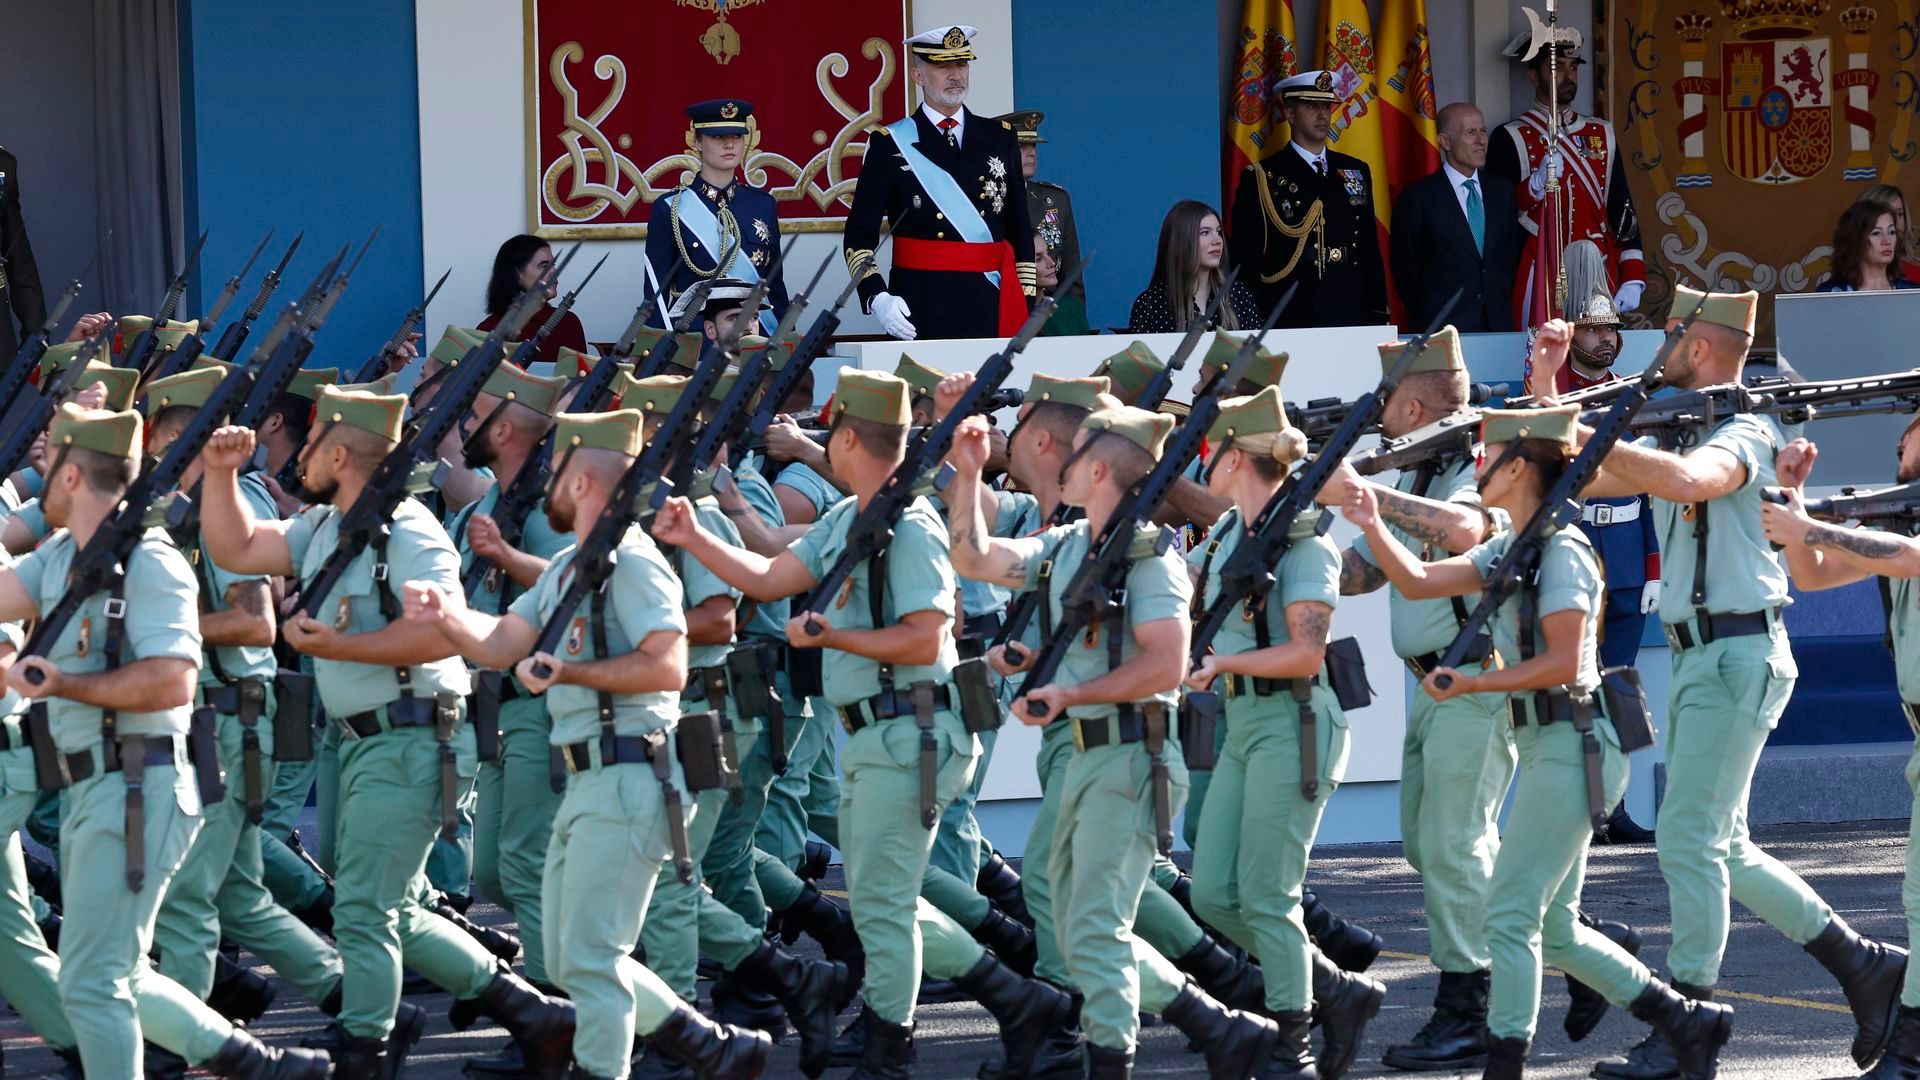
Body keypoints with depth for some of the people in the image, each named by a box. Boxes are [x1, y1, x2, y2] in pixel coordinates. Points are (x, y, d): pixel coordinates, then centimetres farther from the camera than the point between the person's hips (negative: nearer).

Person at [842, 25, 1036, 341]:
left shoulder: (1000, 138, 12)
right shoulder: (889, 144, 2)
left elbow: (1021, 232, 14)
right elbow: (860, 235, 0)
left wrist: (1026, 307, 7)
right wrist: (877, 297, -16)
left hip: (990, 307, 2)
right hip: (919, 313, -2)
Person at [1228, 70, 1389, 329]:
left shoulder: (1357, 173, 15)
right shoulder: (1260, 179, 1)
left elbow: (1370, 250, 17)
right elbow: (1245, 262, -1)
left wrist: (1379, 317, 10)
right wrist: (1252, 329, -7)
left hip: (1352, 318, 4)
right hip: (1288, 324, -4)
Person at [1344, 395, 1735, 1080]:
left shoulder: (1561, 551, -14)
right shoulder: (1511, 549, 14)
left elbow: (1562, 664, -19)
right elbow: (1419, 580, 12)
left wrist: (1472, 684, -16)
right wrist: (1374, 528, -2)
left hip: (1570, 745, -10)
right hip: (1545, 744, 10)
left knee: (1510, 915, -8)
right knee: (1553, 929, 12)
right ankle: (1687, 1021, 19)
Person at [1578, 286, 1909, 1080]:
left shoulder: (1745, 432, -12)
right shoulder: (1678, 432, 17)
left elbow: (1686, 481, -35)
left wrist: (1592, 439, -31)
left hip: (1738, 655, -10)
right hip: (1698, 658, 10)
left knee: (1689, 841, -10)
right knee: (1722, 848, 12)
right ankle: (1865, 967, 19)